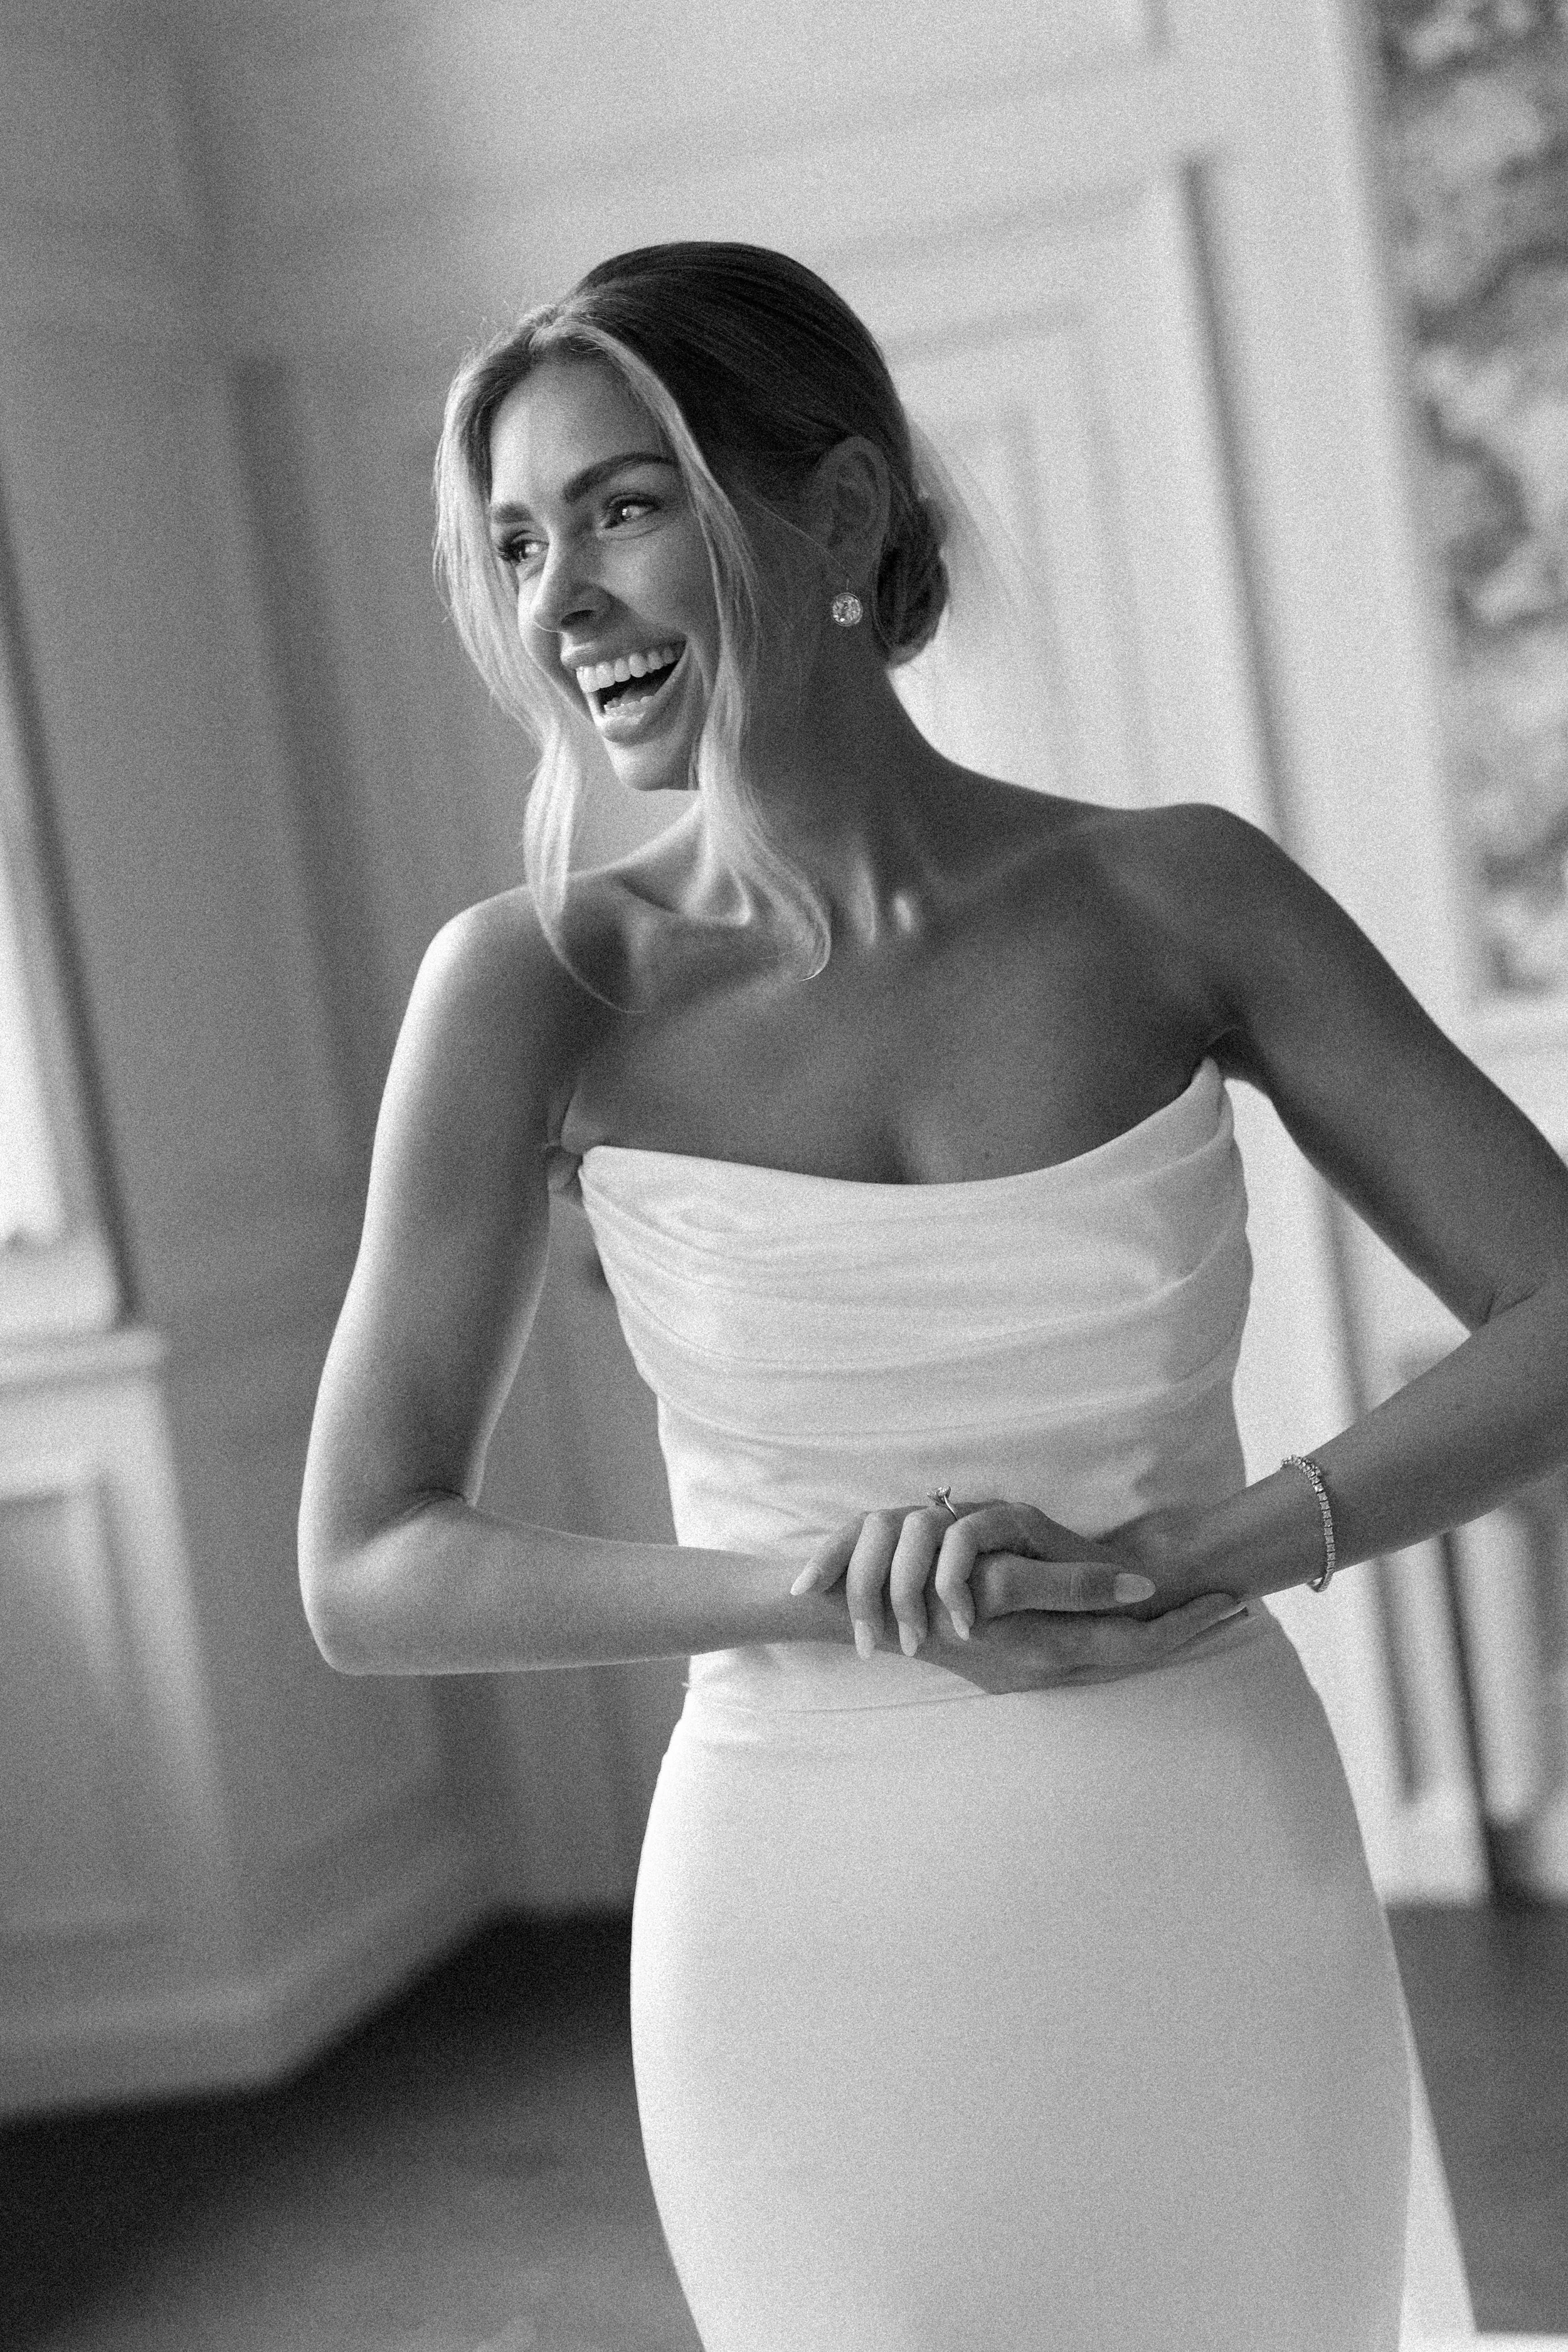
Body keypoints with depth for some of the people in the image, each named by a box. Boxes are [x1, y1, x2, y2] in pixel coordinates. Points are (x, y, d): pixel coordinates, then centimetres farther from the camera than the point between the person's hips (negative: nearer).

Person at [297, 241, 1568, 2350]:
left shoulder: (1175, 895, -6)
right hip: (820, 1947, -1)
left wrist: (1202, 1564, -19)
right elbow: (365, 1578, -9)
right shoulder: (540, 987, -8)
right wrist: (826, 1586, -23)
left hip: (1225, 1926, 1)